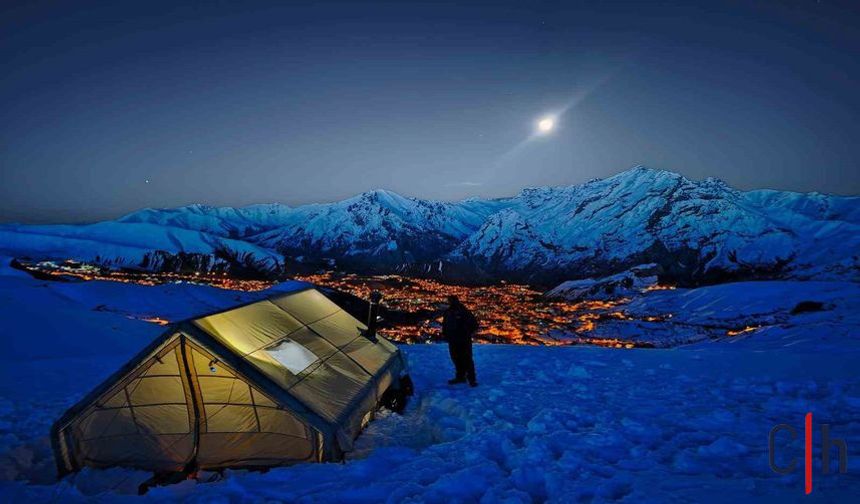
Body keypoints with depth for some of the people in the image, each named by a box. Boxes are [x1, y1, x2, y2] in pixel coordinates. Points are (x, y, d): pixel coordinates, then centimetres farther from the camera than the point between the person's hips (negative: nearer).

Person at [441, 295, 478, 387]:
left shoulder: (464, 311, -10)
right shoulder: (447, 312, 8)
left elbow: (474, 323, -8)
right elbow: (445, 325, 21)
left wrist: (469, 332, -10)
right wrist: (444, 334, 10)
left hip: (464, 341, -6)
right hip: (453, 341, 6)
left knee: (467, 360, -4)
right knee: (456, 359, 12)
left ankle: (471, 379, 2)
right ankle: (460, 376, 25)